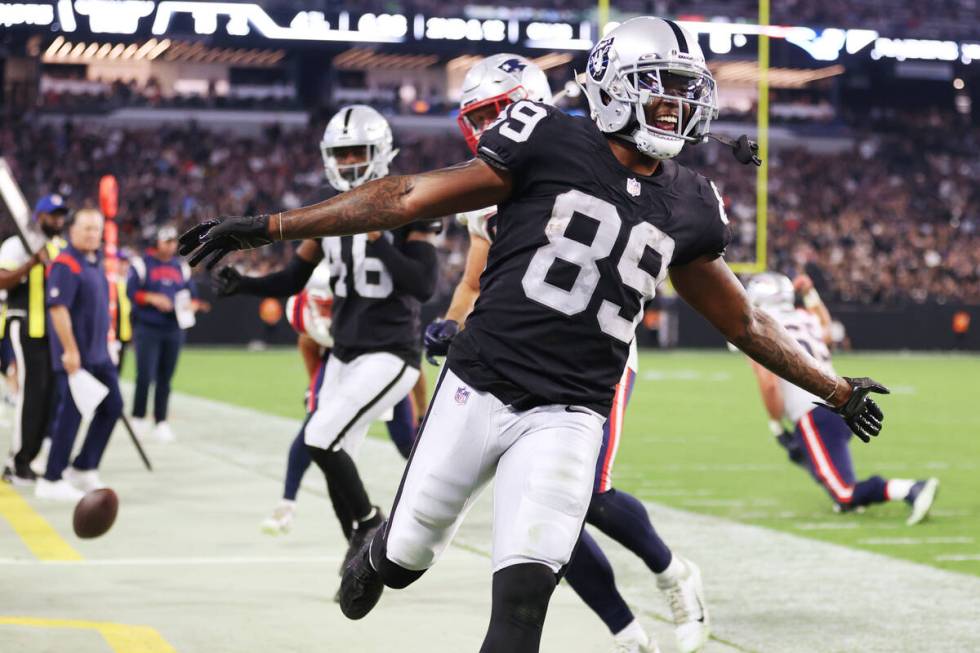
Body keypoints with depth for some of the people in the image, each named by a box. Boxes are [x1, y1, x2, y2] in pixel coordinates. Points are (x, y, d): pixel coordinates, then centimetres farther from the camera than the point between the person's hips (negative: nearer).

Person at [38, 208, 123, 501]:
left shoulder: (95, 262, 14)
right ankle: (51, 480, 1)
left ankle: (83, 470, 19)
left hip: (99, 355, 9)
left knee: (112, 406, 10)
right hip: (76, 356, -9)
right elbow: (58, 308, -21)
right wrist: (70, 350, -24)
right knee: (71, 413, -7)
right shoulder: (66, 264, -14)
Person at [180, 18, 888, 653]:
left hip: (567, 417, 2)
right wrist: (269, 226, -9)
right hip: (479, 388, -1)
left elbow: (743, 320, 20)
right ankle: (371, 562, 53)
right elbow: (411, 197, -6)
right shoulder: (550, 144, -6)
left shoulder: (688, 207, 7)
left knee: (524, 593, -13)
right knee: (405, 557, 15)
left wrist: (836, 389, 24)